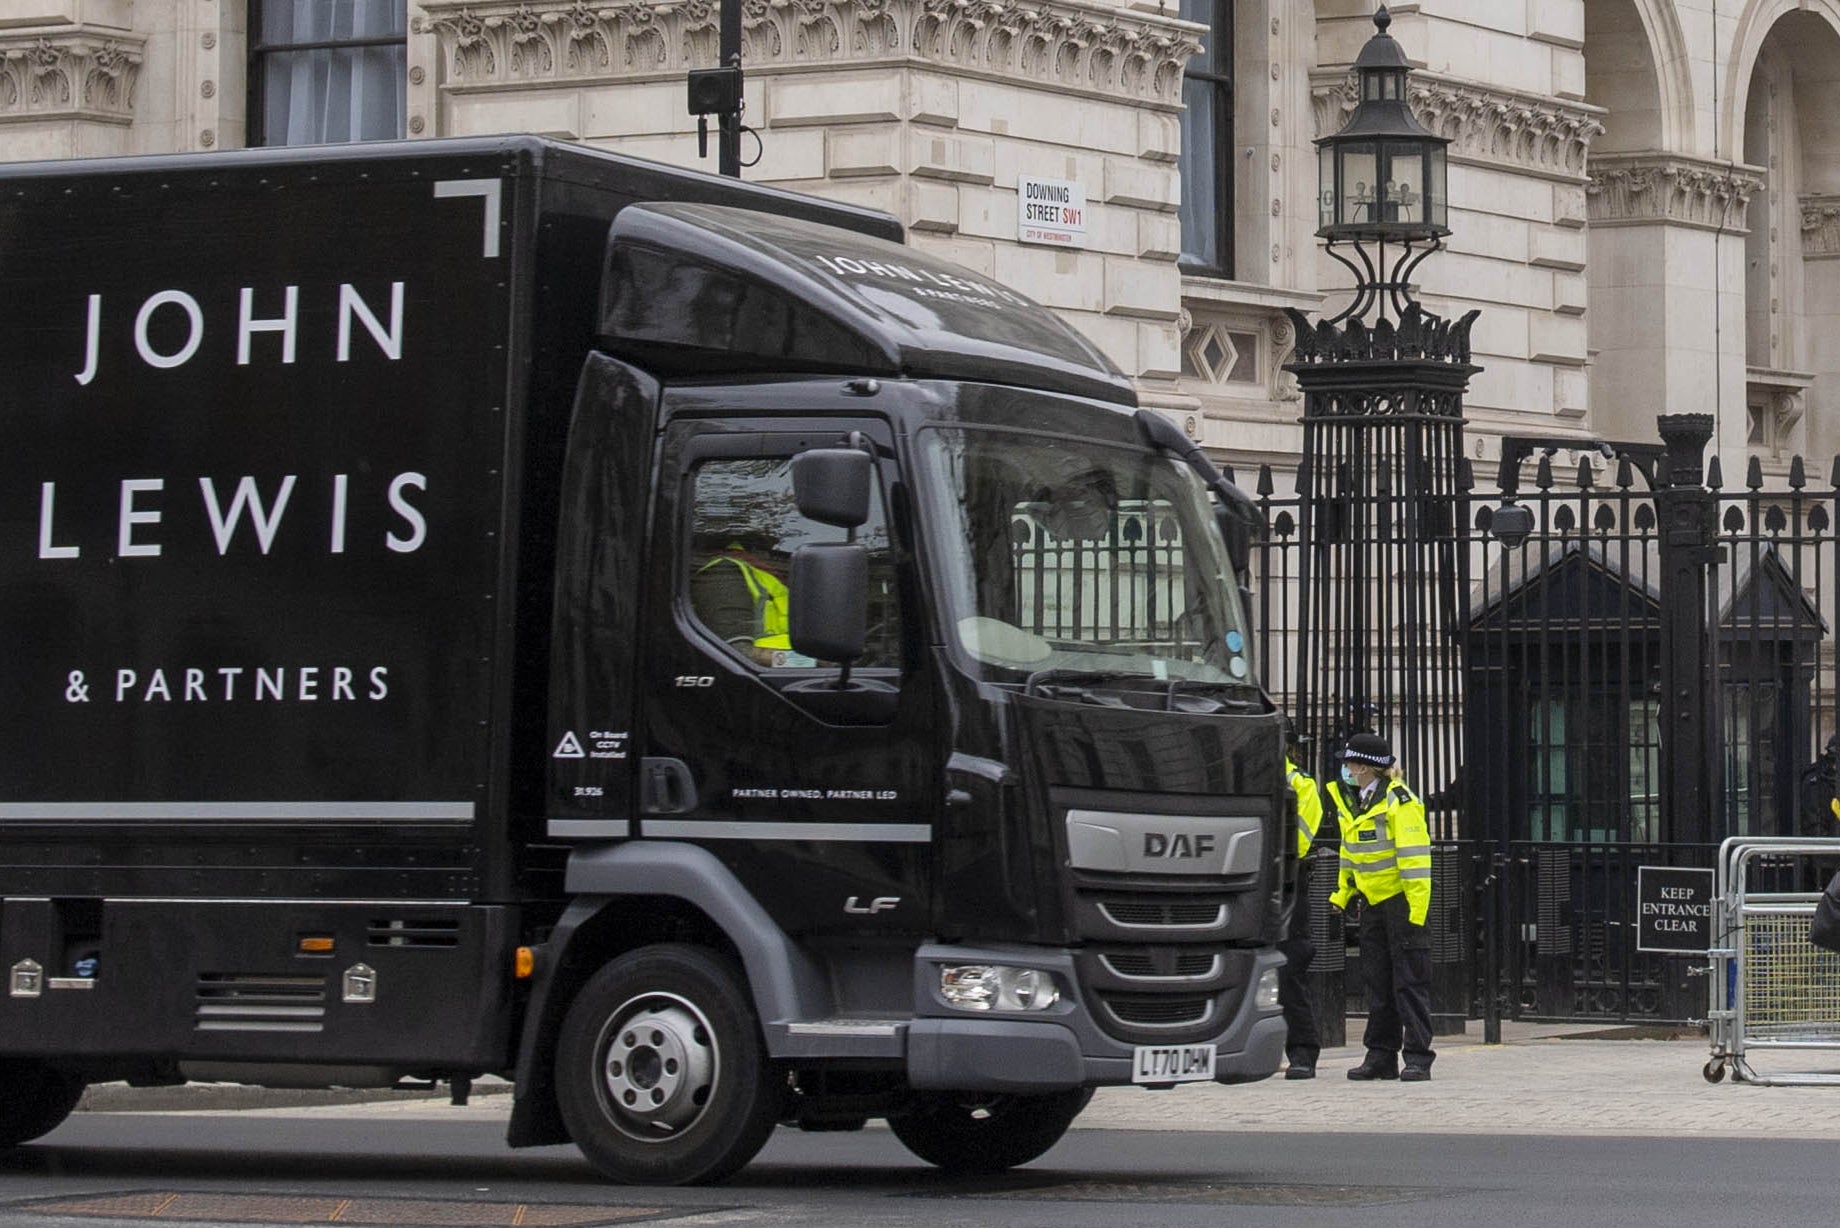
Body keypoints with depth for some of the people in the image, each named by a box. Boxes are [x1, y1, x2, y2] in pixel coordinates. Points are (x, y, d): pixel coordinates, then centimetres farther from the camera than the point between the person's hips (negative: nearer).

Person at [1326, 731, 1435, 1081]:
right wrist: (1343, 891, 16)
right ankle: (1380, 1055, 14)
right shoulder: (1348, 801, 9)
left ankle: (1418, 1058, -4)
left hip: (1402, 900, -8)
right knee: (1378, 981, 10)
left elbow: (1415, 855, -18)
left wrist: (1417, 906, -21)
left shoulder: (1399, 802, -16)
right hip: (1372, 901, 8)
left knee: (1409, 980, -6)